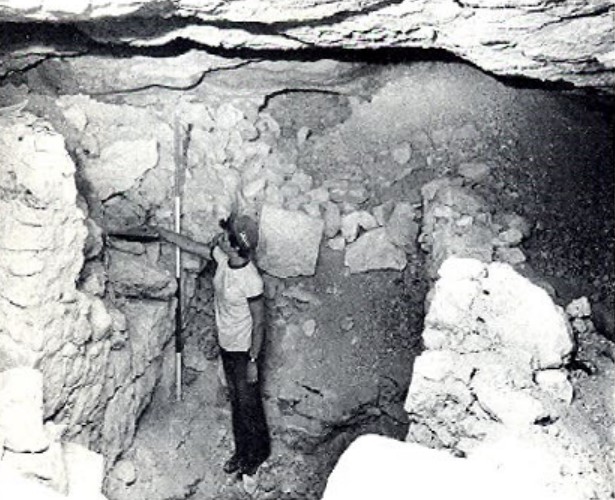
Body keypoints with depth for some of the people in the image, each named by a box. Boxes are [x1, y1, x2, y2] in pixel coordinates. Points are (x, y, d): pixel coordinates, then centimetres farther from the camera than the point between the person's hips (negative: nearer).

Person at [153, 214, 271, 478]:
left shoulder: (250, 280, -31)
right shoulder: (222, 256, -11)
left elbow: (259, 323, -22)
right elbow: (190, 245, 6)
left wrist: (253, 361, -16)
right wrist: (159, 231, 9)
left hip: (244, 349, -8)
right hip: (226, 344, 8)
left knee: (249, 404, 10)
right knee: (235, 400, 21)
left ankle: (258, 453, 32)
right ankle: (242, 450, 38)